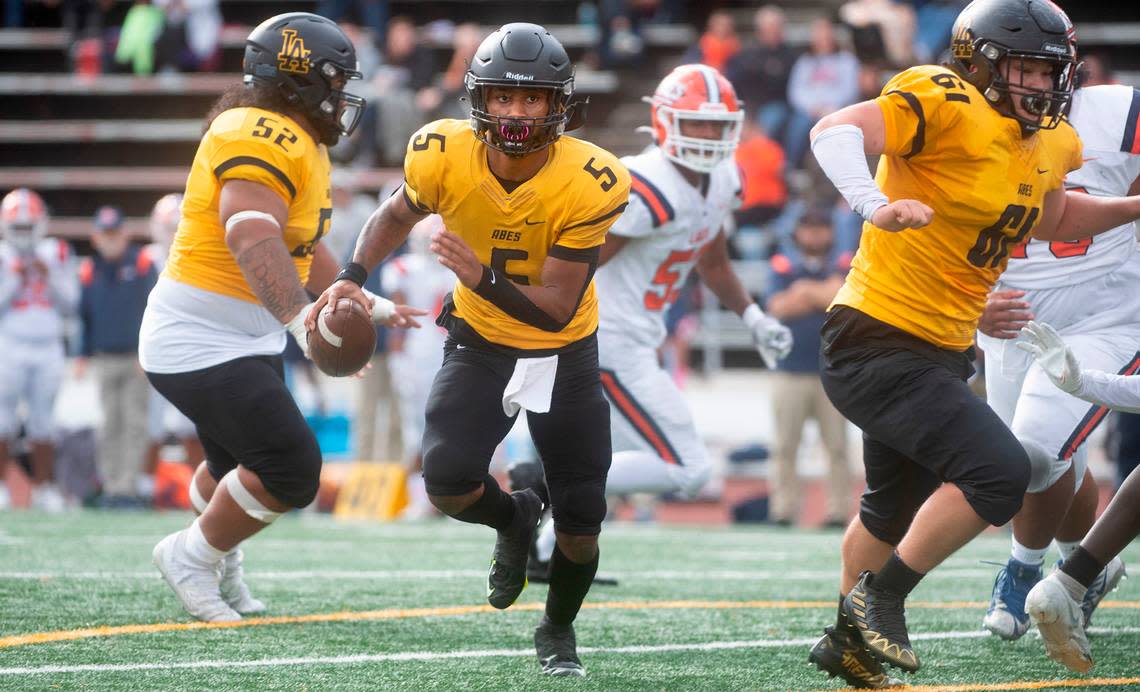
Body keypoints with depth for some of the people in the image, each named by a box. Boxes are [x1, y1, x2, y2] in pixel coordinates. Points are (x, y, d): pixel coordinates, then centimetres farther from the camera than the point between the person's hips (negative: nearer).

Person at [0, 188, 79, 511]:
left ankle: (44, 489, 8)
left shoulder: (57, 256, 8)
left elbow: (69, 306, 7)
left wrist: (50, 279, -5)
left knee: (43, 424, 4)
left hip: (47, 350, 3)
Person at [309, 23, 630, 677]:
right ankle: (513, 518, 16)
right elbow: (398, 214, 5)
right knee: (448, 482, -23)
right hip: (480, 344, 1)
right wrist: (354, 277, -10)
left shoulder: (589, 184, -27)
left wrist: (483, 277, -43)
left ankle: (558, 630, 36)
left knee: (581, 525, 2)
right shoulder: (443, 156, -20)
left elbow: (557, 309, -27)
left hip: (564, 353, -1)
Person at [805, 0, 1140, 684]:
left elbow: (1052, 221, 28)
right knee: (999, 472, -20)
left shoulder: (1053, 144, 7)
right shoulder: (947, 107, -20)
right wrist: (877, 204, -48)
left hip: (938, 354, 10)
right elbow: (836, 131, -32)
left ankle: (849, 640, 45)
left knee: (894, 508, 26)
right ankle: (883, 597, -6)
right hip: (879, 342, -10)